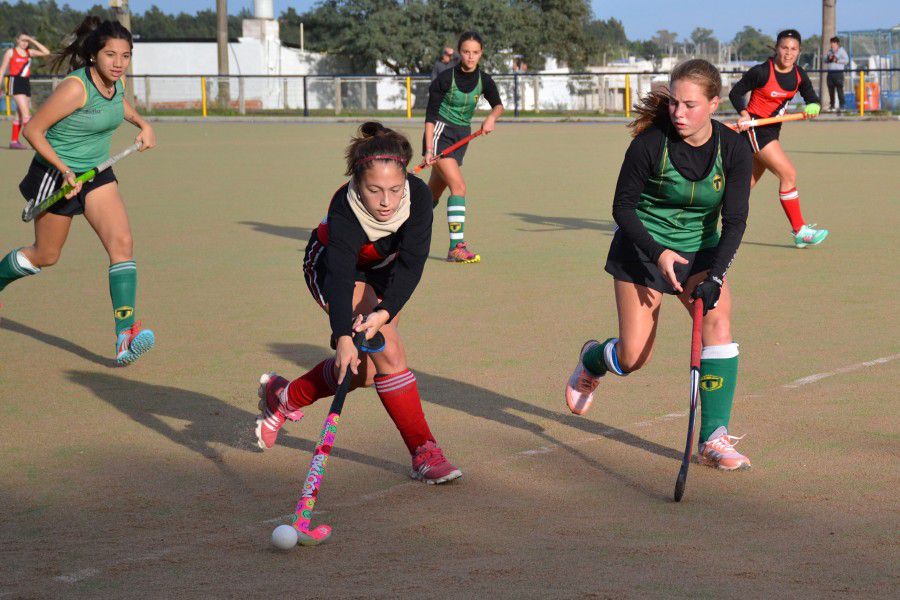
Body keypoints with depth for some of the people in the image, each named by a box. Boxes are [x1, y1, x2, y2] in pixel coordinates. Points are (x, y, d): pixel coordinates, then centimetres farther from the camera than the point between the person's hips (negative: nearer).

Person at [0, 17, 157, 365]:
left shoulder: (116, 82, -4)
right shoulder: (76, 88, -27)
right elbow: (33, 130, -21)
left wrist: (141, 123, 8)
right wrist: (65, 170, -25)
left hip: (97, 173, 6)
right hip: (55, 173, -6)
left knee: (122, 242, -14)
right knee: (45, 256, 11)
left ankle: (125, 336, -21)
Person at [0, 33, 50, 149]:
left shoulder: (29, 52, 12)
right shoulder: (10, 52, 0)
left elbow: (46, 52, 4)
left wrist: (33, 41, 1)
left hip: (26, 83, 6)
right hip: (15, 82, -6)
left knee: (20, 114, 8)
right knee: (26, 112, -15)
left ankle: (14, 141, 14)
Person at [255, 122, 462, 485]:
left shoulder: (418, 195, -32)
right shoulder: (344, 210, -39)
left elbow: (411, 264, -35)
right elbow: (340, 277, -47)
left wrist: (385, 312, -48)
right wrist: (343, 337, -60)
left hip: (382, 270, 5)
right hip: (329, 265, -5)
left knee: (364, 371, 6)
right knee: (387, 347, -22)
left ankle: (283, 398, 32)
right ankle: (423, 452, -16)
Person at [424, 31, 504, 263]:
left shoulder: (484, 80, 0)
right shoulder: (445, 78, -14)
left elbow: (498, 105, 17)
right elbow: (430, 116, -11)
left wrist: (492, 117, -6)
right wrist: (429, 149, -19)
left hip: (461, 137, 6)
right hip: (439, 134, -6)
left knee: (434, 193, 12)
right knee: (458, 186, -21)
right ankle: (456, 248, -25)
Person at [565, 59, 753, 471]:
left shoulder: (734, 150, -15)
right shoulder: (650, 144, -21)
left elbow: (734, 221, -14)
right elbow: (622, 206, -11)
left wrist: (714, 277, -26)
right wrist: (658, 253, -23)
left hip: (701, 251, 2)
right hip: (643, 247, -2)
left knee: (718, 325, -21)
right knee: (633, 357, -3)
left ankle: (715, 439, -15)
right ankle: (592, 360, 36)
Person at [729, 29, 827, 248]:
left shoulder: (799, 75, 1)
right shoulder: (761, 72, -17)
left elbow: (812, 98, 5)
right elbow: (735, 93, -8)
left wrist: (812, 107, -18)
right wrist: (744, 114, -23)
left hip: (772, 130, 8)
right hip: (755, 127, -8)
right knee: (788, 174, -14)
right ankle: (799, 231, -9)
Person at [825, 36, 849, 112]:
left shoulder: (842, 51, 3)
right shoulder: (830, 51, 20)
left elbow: (846, 60, -7)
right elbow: (825, 60, 21)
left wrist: (837, 60, -14)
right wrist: (828, 59, -1)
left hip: (838, 72, -6)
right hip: (830, 72, 6)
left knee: (839, 89, -10)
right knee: (831, 89, 5)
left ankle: (841, 105, -11)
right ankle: (832, 106, 11)